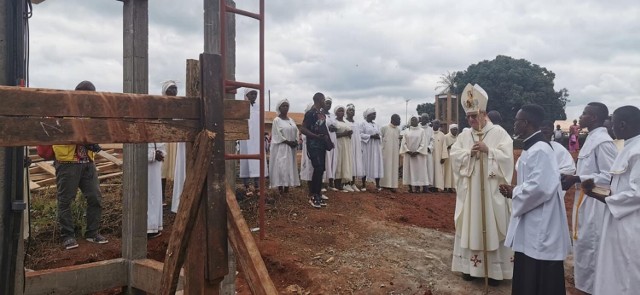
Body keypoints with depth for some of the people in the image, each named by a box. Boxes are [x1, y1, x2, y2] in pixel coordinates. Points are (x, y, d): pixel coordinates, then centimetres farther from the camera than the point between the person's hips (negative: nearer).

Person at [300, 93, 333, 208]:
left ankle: (318, 194, 15)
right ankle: (312, 196, -6)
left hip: (322, 144, 8)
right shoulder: (310, 113, -12)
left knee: (321, 169, 8)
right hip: (313, 144, -8)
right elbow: (302, 129, -17)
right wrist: (316, 136, -26)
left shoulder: (322, 113, 14)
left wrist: (329, 140, 12)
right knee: (318, 169, -14)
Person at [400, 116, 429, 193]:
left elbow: (423, 143, -2)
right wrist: (408, 151, -9)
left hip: (419, 154, -2)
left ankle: (417, 187, -2)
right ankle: (410, 187, 4)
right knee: (409, 170, 0)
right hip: (408, 154, 2)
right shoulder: (406, 131, 7)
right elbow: (404, 143, 3)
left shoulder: (421, 131, 3)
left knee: (419, 170, -3)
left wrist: (417, 152, -12)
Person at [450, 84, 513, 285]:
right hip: (469, 189, 4)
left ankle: (495, 269, 12)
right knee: (469, 226, 8)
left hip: (491, 189, -4)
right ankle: (470, 265, 20)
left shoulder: (499, 133, -4)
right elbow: (453, 156, 2)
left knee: (492, 227, 2)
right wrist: (469, 152, -13)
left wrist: (488, 150, -21)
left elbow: (506, 156, -11)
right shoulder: (464, 135, 8)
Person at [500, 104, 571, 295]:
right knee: (527, 277, 19)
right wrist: (514, 190, 4)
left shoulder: (539, 150, -21)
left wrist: (514, 193, -13)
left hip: (540, 224, -10)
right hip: (531, 221, 10)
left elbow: (539, 186, -29)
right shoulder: (532, 147, 11)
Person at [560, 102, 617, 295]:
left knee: (590, 248, 0)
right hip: (585, 200, 10)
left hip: (595, 203, -10)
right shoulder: (591, 139, 11)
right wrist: (573, 178, 4)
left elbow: (610, 176, -22)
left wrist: (577, 179, -21)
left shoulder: (603, 142, -19)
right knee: (584, 246, 18)